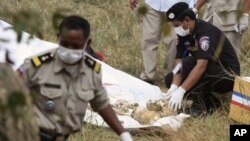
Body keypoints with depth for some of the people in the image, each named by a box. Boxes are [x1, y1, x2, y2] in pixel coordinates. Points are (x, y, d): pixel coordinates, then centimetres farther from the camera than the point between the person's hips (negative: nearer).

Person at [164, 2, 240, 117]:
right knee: (170, 79, -2)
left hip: (227, 77, -9)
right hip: (209, 75, 9)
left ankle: (199, 105, -16)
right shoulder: (184, 34, -1)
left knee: (189, 63, -29)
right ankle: (209, 102, 2)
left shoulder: (206, 32, -26)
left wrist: (181, 91, -40)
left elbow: (201, 66, -36)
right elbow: (179, 61, -6)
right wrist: (174, 86, -23)